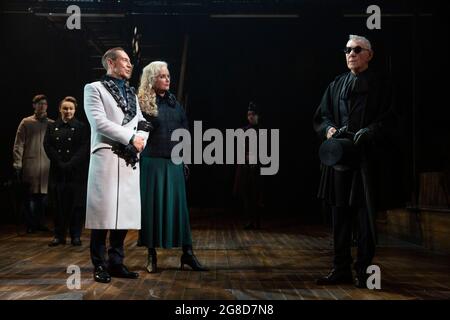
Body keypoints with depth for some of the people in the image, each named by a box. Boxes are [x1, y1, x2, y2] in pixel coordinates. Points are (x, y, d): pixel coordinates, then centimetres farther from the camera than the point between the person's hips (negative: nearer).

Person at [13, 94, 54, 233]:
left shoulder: (51, 124, 11)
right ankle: (30, 225, 7)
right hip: (30, 165, -2)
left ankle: (41, 223, 13)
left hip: (47, 166, 2)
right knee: (31, 196, -1)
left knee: (43, 195, 3)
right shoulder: (26, 122, 7)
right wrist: (18, 164, -3)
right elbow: (18, 145, 3)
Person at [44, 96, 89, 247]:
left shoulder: (81, 127, 3)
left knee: (76, 203, 0)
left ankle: (75, 235, 8)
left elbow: (84, 148, -5)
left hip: (76, 171, -2)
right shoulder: (52, 127, 10)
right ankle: (59, 235, 11)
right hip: (57, 171, 2)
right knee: (58, 204, 3)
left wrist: (71, 164, -15)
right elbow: (48, 147, 2)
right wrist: (60, 164, -10)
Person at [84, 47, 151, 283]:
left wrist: (140, 141, -5)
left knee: (124, 213, 5)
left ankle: (116, 263, 13)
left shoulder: (131, 93, 23)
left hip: (129, 161, 6)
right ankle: (100, 266, 2)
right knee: (104, 213, -5)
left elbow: (142, 122, 17)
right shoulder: (95, 88, 3)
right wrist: (131, 138, -11)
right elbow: (99, 122, -10)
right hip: (106, 157, -6)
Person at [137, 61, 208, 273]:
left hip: (174, 163, 5)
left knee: (179, 205, 5)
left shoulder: (174, 102, 12)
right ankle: (152, 255, 11)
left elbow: (184, 130, 16)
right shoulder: (143, 103, -4)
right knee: (152, 206, 1)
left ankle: (187, 252, 9)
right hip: (152, 162, -4)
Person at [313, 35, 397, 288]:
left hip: (367, 157, -4)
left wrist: (369, 131, -19)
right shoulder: (337, 85, 18)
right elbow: (320, 117, 12)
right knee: (340, 213, 6)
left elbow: (388, 119, -2)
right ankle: (342, 269, 14)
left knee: (366, 215, -3)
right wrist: (331, 129, -8)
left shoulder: (381, 84, 7)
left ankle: (364, 271, 6)